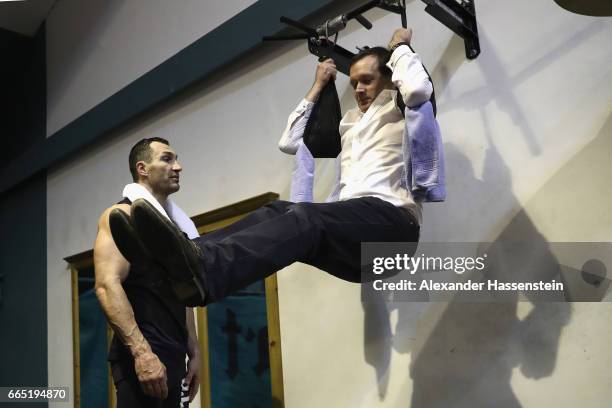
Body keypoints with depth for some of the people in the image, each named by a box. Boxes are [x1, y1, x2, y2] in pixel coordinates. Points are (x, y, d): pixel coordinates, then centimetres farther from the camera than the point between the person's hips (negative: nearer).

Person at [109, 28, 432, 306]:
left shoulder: (400, 108, 16)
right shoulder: (351, 120, 34)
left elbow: (419, 87, -11)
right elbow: (289, 142, 31)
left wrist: (399, 47, 10)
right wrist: (317, 87, 31)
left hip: (391, 220, -6)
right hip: (351, 222, 6)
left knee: (304, 216, -35)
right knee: (276, 212, -23)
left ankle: (202, 269, -60)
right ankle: (183, 262, -45)